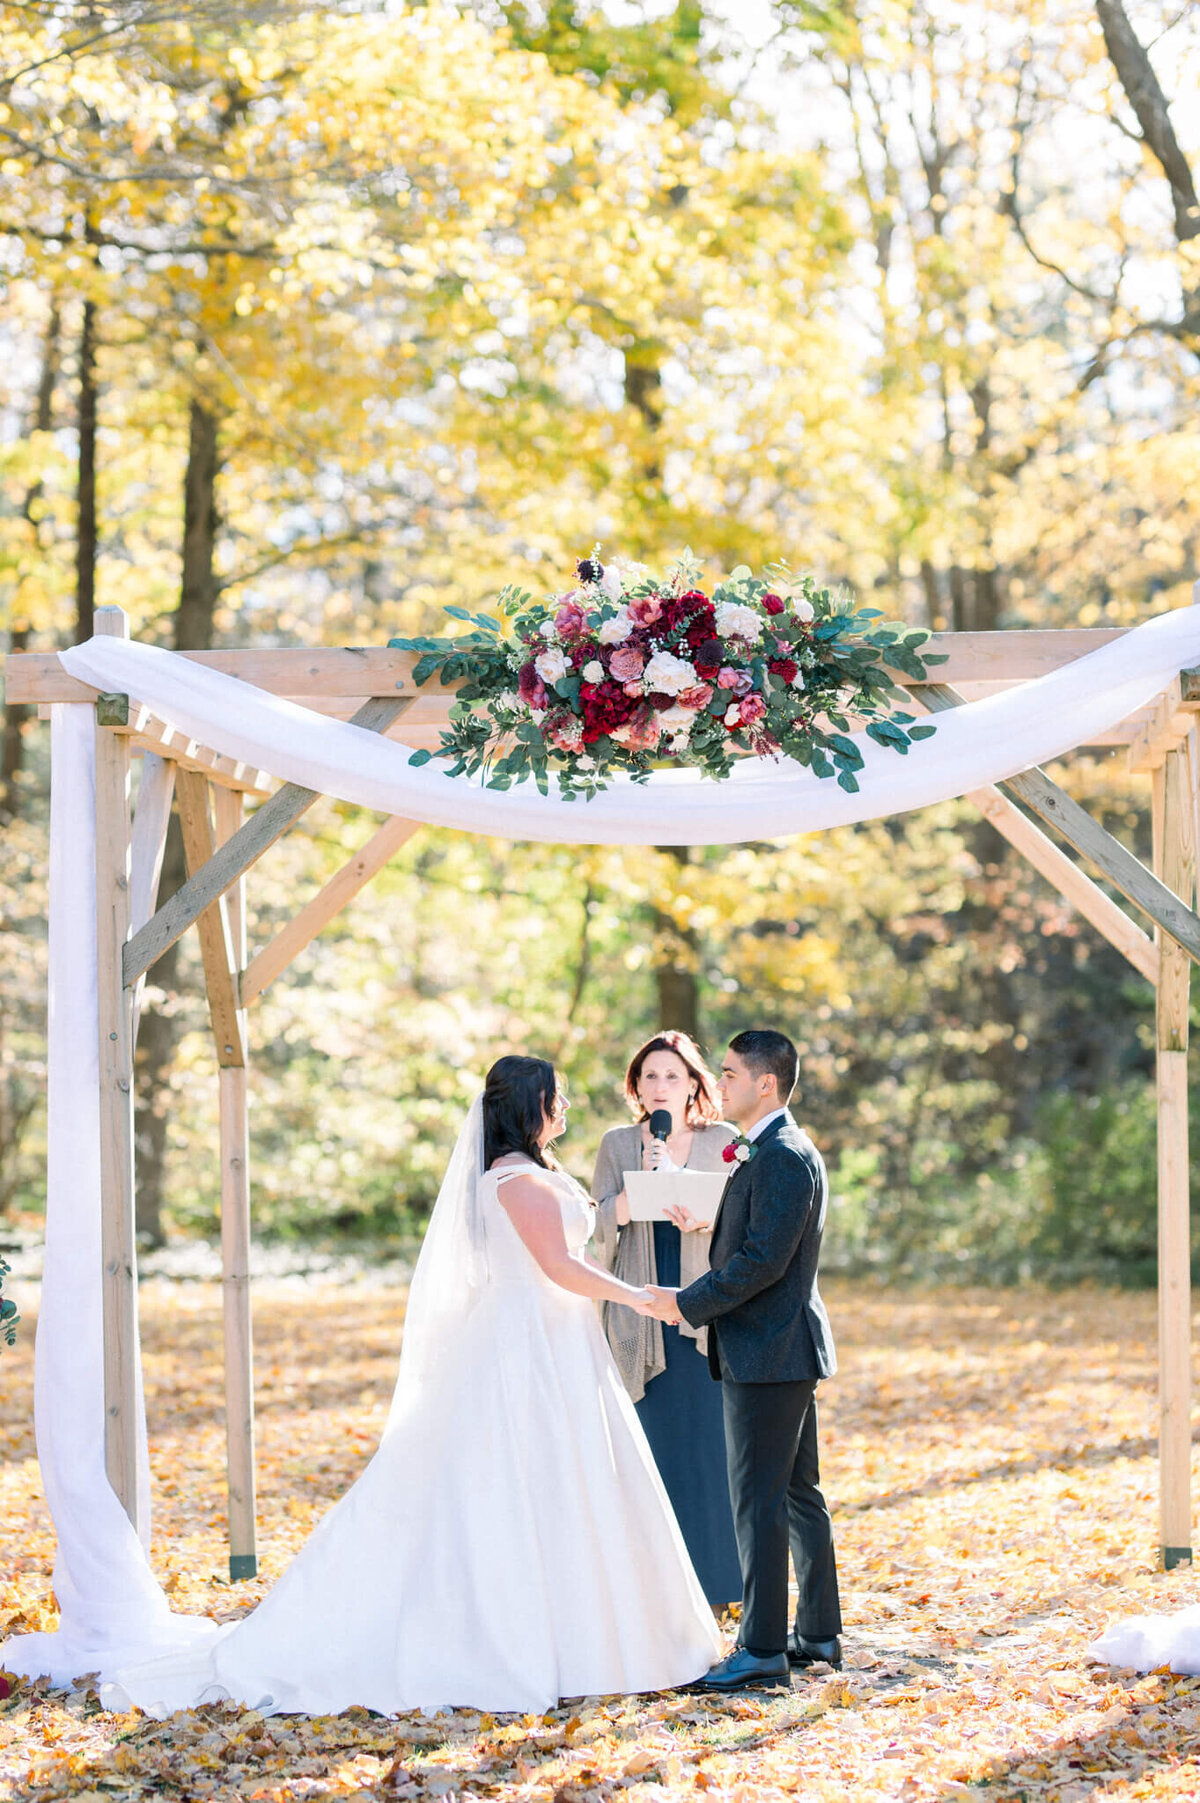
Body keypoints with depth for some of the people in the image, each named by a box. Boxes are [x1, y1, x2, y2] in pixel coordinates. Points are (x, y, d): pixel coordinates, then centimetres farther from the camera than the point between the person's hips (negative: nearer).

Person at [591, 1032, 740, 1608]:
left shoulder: (724, 1142, 7)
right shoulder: (617, 1145, 9)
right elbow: (599, 1223, 0)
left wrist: (706, 1219, -15)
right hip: (640, 1314, 1)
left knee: (709, 1444, -3)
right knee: (648, 1445, -1)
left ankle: (712, 1581, 5)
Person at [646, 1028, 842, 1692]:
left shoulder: (781, 1156, -17)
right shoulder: (783, 1151, 16)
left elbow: (764, 1259, -23)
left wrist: (687, 1304, -16)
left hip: (766, 1352, -11)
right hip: (784, 1347, 11)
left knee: (758, 1501, -7)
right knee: (797, 1493, 15)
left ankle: (762, 1650, -4)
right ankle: (819, 1633, 23)